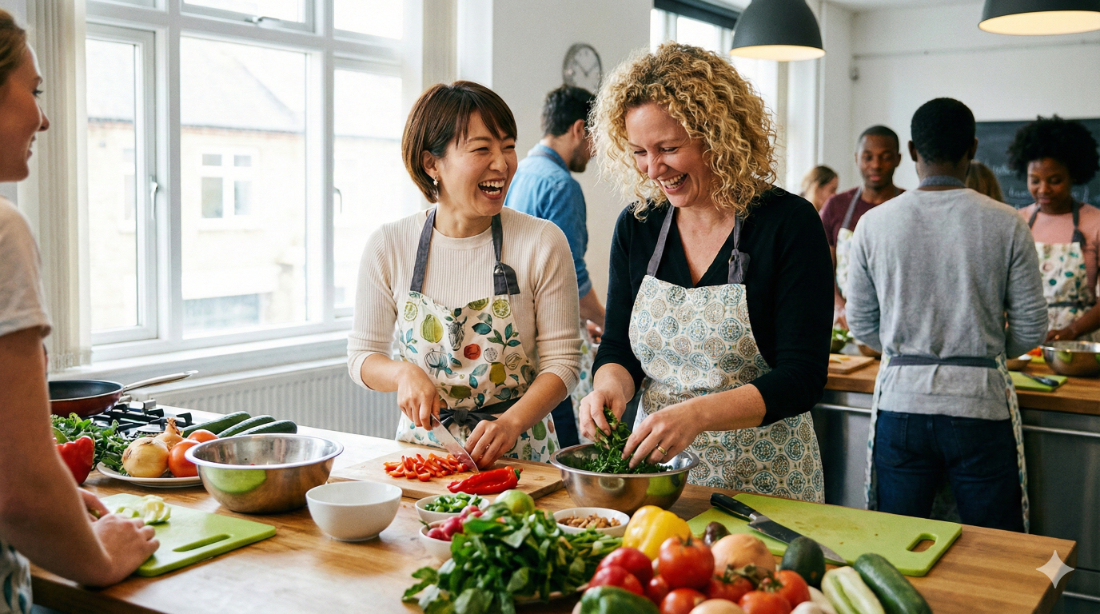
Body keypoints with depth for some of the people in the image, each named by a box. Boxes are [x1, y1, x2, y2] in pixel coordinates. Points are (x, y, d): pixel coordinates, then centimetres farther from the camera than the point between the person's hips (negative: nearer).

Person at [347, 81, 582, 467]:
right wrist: (403, 372, -13)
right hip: (422, 445, 2)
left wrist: (511, 423, -18)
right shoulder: (389, 247, -1)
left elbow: (561, 361, -3)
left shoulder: (543, 243, -5)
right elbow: (362, 354, 8)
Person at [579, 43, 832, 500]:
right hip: (656, 464, 4)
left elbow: (802, 377, -17)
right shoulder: (636, 226, 1)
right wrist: (610, 385, -17)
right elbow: (618, 347, 6)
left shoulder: (789, 224, -12)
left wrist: (698, 414, -31)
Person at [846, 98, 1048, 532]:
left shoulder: (874, 223, -1)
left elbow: (861, 324, 6)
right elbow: (1031, 329, 0)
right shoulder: (1006, 224, -4)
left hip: (900, 400, 2)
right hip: (980, 402, -1)